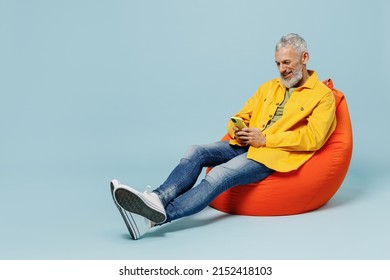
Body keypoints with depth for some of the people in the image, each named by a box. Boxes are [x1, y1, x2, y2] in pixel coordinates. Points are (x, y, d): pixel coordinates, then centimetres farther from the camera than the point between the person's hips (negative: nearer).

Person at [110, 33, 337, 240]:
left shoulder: (323, 95, 2)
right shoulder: (269, 87, 21)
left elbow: (313, 138, -11)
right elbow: (240, 117, 22)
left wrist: (265, 139, -15)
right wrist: (238, 131, -4)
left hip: (273, 154, -6)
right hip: (245, 145, 7)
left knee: (219, 175, -30)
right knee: (197, 151, -20)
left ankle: (157, 216, -44)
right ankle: (157, 198, -39)